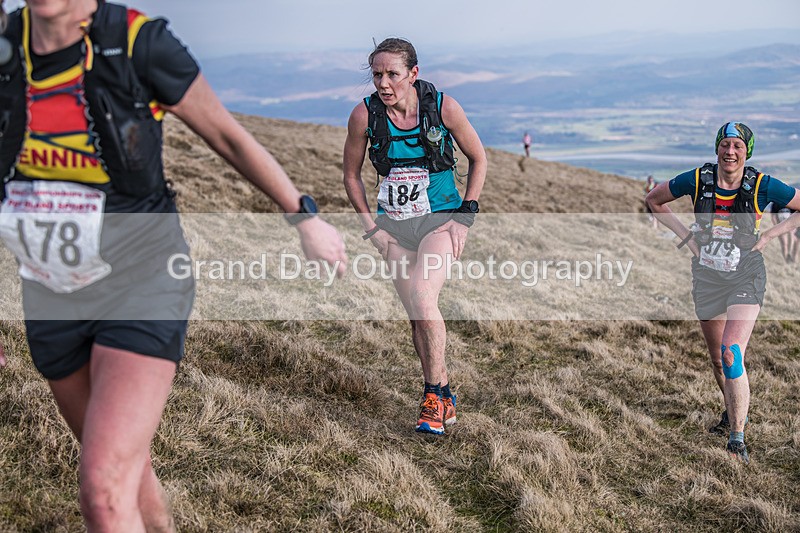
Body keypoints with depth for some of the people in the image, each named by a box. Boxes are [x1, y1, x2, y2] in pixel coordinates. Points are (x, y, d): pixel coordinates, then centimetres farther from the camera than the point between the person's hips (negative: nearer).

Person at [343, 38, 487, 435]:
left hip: (441, 217, -2)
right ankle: (445, 398, 21)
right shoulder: (365, 114, -8)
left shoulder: (443, 107, -11)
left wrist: (465, 215, -5)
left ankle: (433, 396, -7)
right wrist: (371, 228, -2)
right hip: (394, 224, 3)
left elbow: (478, 159, 3)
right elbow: (351, 176, 5)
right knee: (417, 316, 2)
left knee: (423, 299, -23)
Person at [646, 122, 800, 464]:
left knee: (731, 355, -18)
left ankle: (737, 439, -10)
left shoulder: (761, 186, -12)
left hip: (745, 280, -3)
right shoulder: (697, 179, -7)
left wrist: (770, 235, -7)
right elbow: (654, 200, 8)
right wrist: (685, 234, 0)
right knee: (717, 358, 16)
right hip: (707, 279, 3)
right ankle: (734, 413, 42)